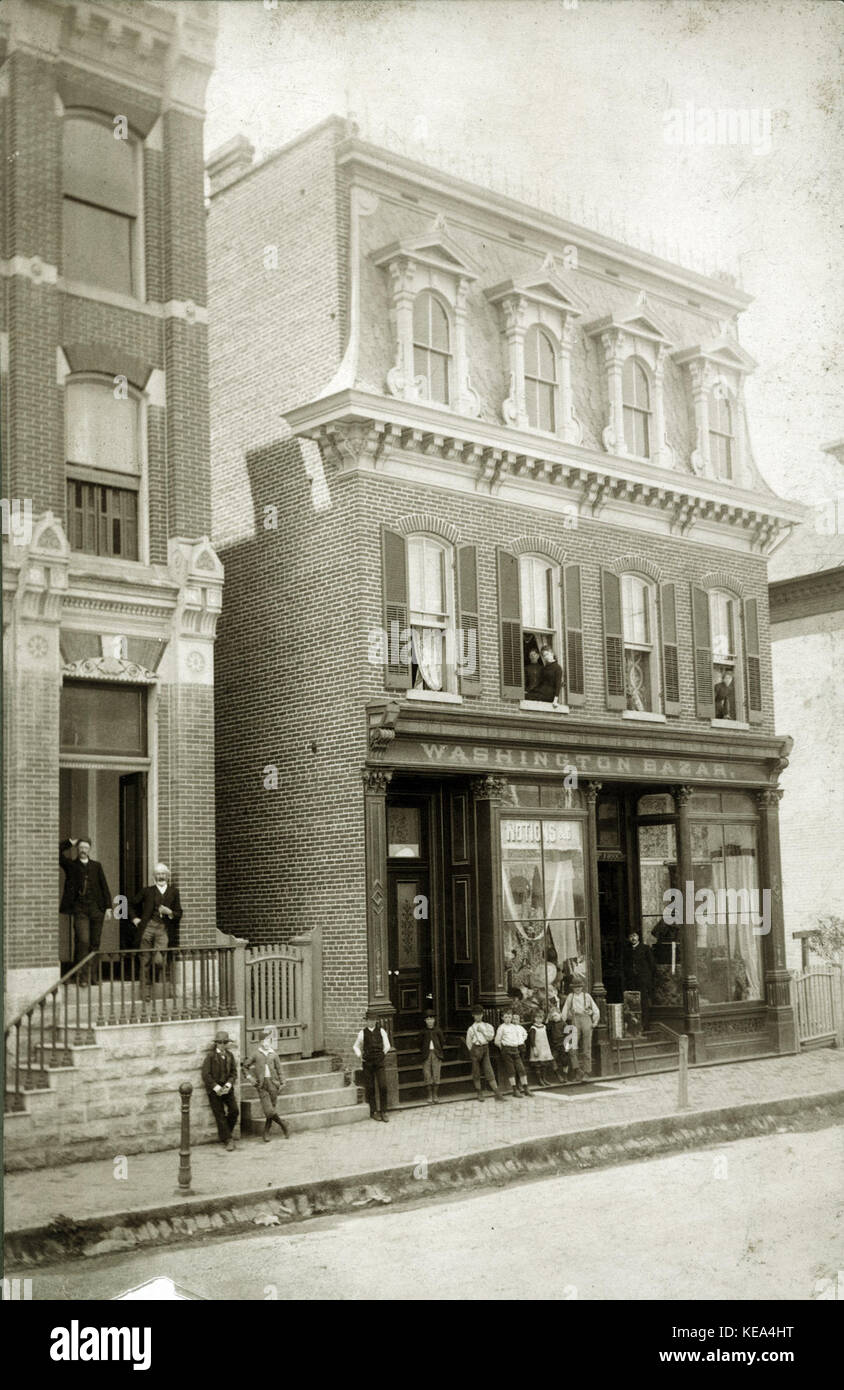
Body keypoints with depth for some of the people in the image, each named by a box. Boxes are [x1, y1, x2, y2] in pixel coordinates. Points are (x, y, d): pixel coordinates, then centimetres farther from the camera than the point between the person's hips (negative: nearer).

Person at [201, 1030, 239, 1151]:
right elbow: (206, 1074, -11)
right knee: (220, 1115, -1)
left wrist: (229, 1084, -9)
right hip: (214, 1089, -4)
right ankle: (227, 1140, 8)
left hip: (227, 1088, 4)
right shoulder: (210, 1055, -9)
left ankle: (229, 1131, 22)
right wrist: (216, 1087, -16)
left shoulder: (230, 1055, 5)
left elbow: (234, 1072, 8)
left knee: (234, 1111, -5)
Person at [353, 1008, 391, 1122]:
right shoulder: (363, 1033, 4)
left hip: (379, 1062, 0)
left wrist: (383, 1053, 1)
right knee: (370, 1089, 4)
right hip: (367, 1063, 0)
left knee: (383, 1087, -9)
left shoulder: (381, 1031, 6)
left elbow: (387, 1045, 13)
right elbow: (356, 1047, 14)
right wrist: (360, 1055, 0)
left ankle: (383, 1112, -1)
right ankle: (373, 1112, 14)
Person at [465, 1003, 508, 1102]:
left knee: (489, 1071, -3)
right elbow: (468, 1042, 5)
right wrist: (473, 1051, 2)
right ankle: (480, 1094, 13)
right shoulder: (471, 1028, 1)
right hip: (475, 1049, -2)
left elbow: (490, 1037, -1)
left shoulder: (487, 1026, 10)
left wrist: (483, 1031, -7)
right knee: (476, 1073, 2)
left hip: (485, 1048, 2)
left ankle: (497, 1094, -7)